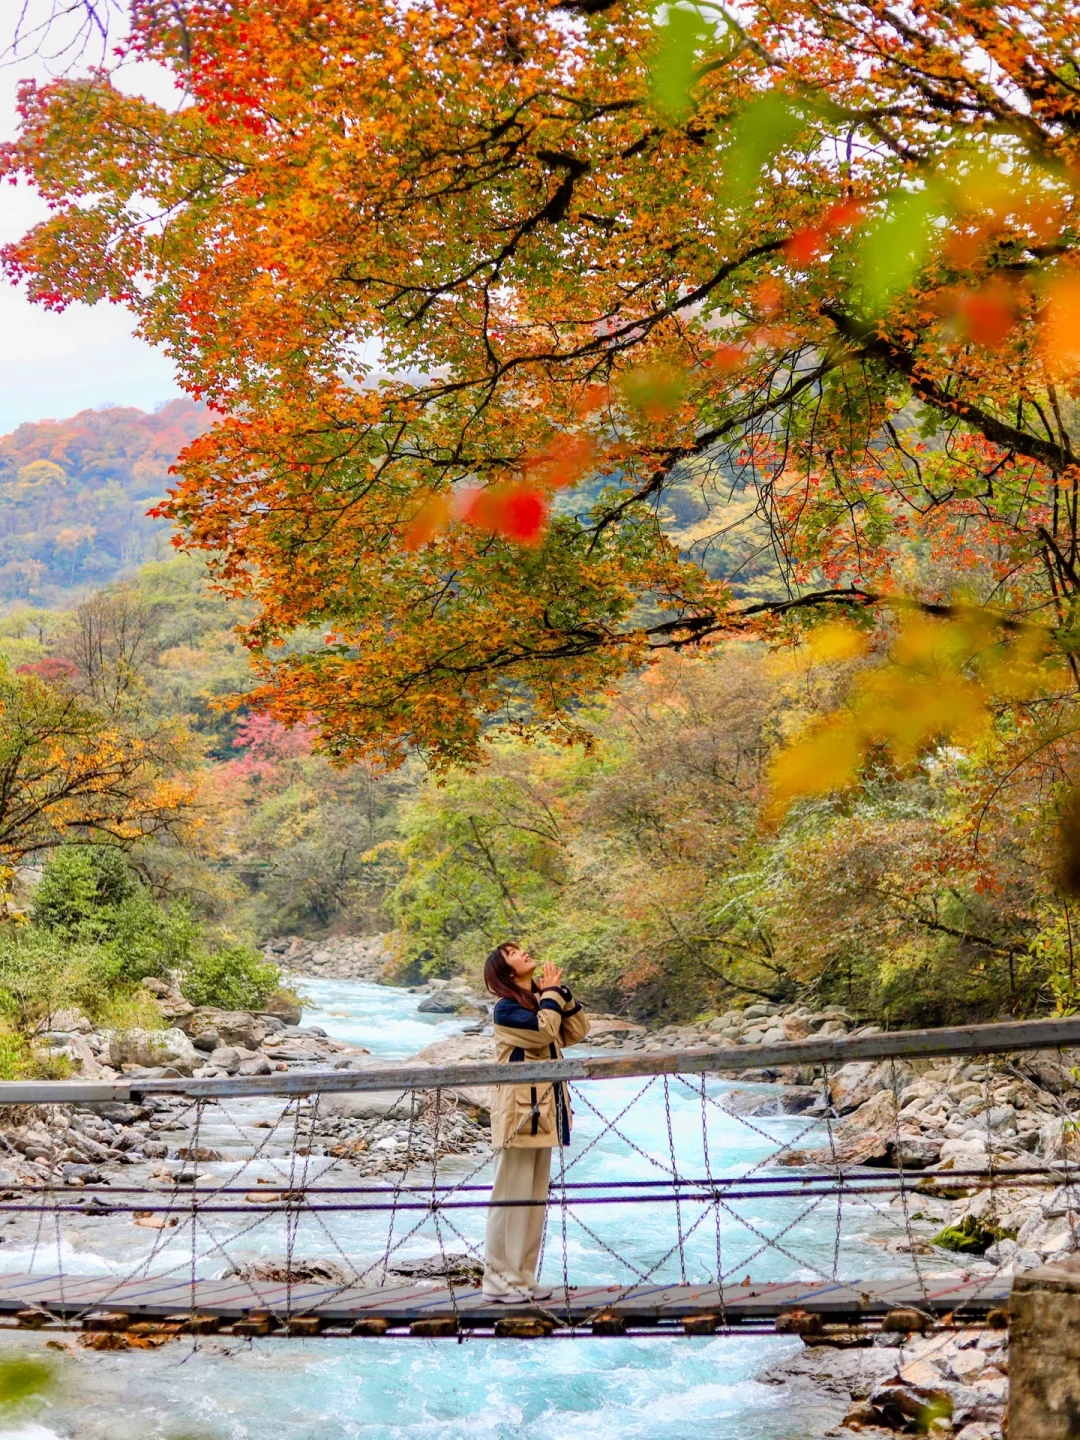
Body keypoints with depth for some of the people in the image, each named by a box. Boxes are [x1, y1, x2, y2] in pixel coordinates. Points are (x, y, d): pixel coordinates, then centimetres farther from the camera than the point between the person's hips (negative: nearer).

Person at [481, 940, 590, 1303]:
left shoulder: (541, 1002, 16)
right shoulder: (506, 1007, -9)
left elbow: (578, 1030, 10)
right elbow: (544, 1030, -23)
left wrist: (561, 993, 2)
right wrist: (552, 993, -9)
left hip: (544, 1112, 8)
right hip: (518, 1110, -8)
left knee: (535, 1198, 10)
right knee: (511, 1196, -5)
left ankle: (523, 1277, 15)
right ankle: (500, 1279, -1)